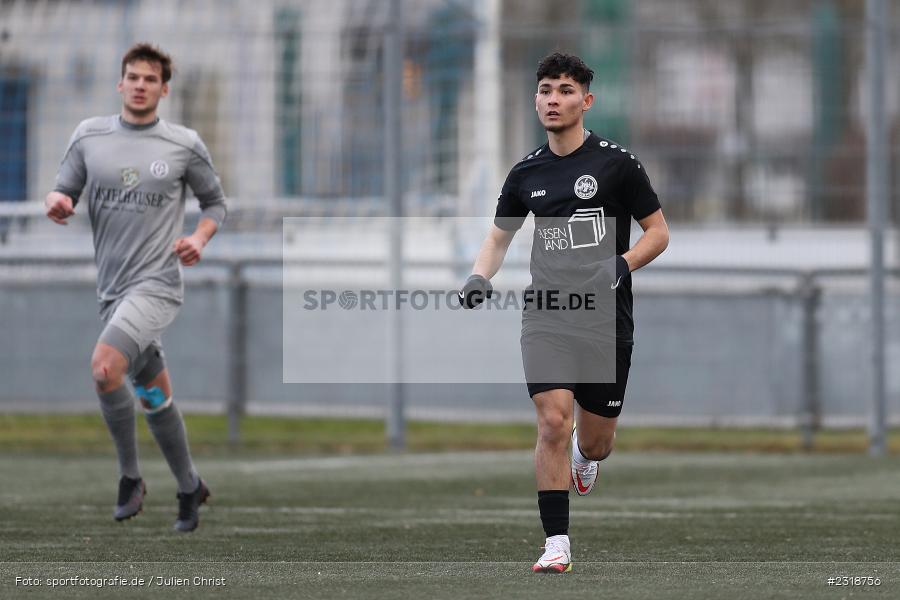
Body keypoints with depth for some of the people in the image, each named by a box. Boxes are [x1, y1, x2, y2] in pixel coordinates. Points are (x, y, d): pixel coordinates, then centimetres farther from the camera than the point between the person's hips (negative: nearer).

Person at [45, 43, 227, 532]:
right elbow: (64, 193, 9)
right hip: (111, 287, 5)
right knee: (154, 395, 14)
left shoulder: (185, 144, -1)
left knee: (105, 367, -26)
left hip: (156, 284, -5)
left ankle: (129, 475, -10)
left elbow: (215, 202, 10)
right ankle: (189, 488, 31)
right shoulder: (89, 135, 5)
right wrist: (56, 202, -15)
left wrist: (198, 239, -9)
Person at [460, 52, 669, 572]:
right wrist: (480, 277, 1)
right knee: (553, 421, -16)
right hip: (547, 317, 2)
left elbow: (658, 232, 1)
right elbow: (499, 236, 21)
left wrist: (620, 266, -17)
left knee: (596, 439, 7)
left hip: (606, 319, -1)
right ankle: (557, 544, -11)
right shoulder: (527, 174, 7)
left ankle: (586, 455, 47)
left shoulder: (616, 163, -4)